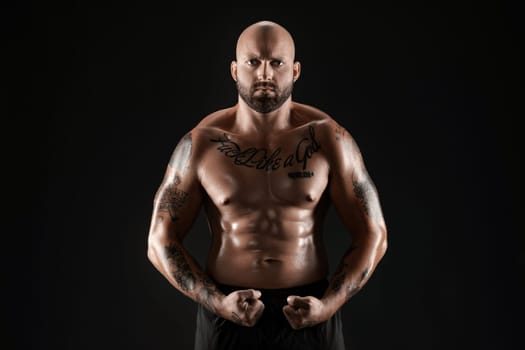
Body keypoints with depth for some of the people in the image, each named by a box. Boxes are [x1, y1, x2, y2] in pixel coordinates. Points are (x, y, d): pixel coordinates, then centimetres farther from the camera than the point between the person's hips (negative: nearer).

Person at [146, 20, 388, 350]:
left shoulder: (327, 138, -6)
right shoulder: (201, 144, -5)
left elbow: (372, 234, -2)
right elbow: (162, 240, -1)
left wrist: (328, 305, -14)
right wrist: (217, 302, -13)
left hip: (308, 314, 0)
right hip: (229, 314, 0)